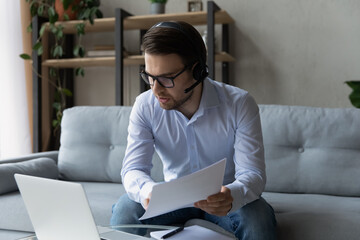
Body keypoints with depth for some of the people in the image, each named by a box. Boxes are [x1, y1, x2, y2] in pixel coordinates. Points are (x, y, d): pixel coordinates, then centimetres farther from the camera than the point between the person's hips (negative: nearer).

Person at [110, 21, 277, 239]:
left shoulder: (240, 105, -20)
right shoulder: (145, 106, -13)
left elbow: (253, 173, -22)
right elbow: (133, 168, -16)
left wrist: (232, 196, -47)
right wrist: (148, 190, -41)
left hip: (223, 199, -1)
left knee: (258, 218, -32)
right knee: (125, 210, -26)